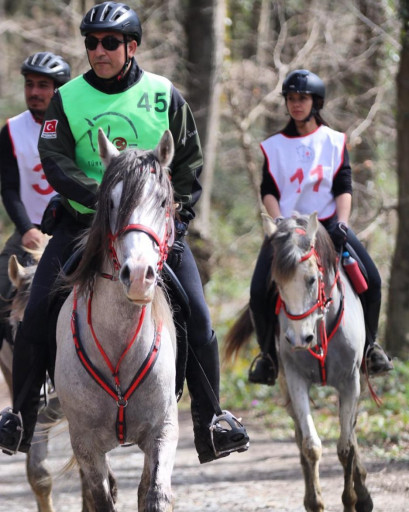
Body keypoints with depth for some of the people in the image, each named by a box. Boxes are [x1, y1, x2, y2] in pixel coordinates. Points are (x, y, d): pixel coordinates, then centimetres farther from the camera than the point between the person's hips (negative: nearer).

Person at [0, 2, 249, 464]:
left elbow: (188, 163, 8)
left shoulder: (163, 96, 2)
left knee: (197, 317, -11)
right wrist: (102, 199, -23)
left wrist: (176, 211, -5)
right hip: (83, 221, 0)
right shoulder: (67, 100, 1)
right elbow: (56, 163, -9)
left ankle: (209, 422, 1)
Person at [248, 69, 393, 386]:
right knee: (259, 291, -19)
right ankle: (268, 354, 2)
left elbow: (344, 189, 1)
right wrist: (279, 223, -14)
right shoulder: (274, 146, 8)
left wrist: (342, 223, -15)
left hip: (328, 223, 0)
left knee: (371, 280, -18)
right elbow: (268, 191, 3)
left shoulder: (335, 142, 7)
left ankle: (369, 345, 3)